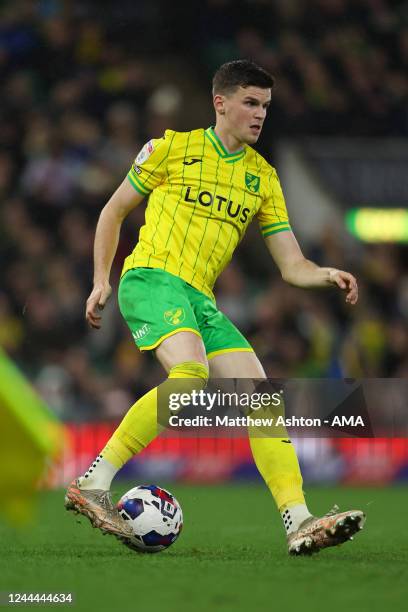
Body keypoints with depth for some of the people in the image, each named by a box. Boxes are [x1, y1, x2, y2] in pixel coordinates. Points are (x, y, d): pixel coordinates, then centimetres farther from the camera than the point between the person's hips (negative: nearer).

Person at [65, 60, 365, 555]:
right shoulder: (173, 147, 6)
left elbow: (292, 266, 14)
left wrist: (327, 276, -8)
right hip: (152, 277, -6)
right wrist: (101, 280, 5)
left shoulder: (263, 177, 17)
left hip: (200, 299, 6)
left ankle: (299, 524, -13)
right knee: (191, 373, -32)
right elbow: (113, 211, 14)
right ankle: (92, 483, -30)